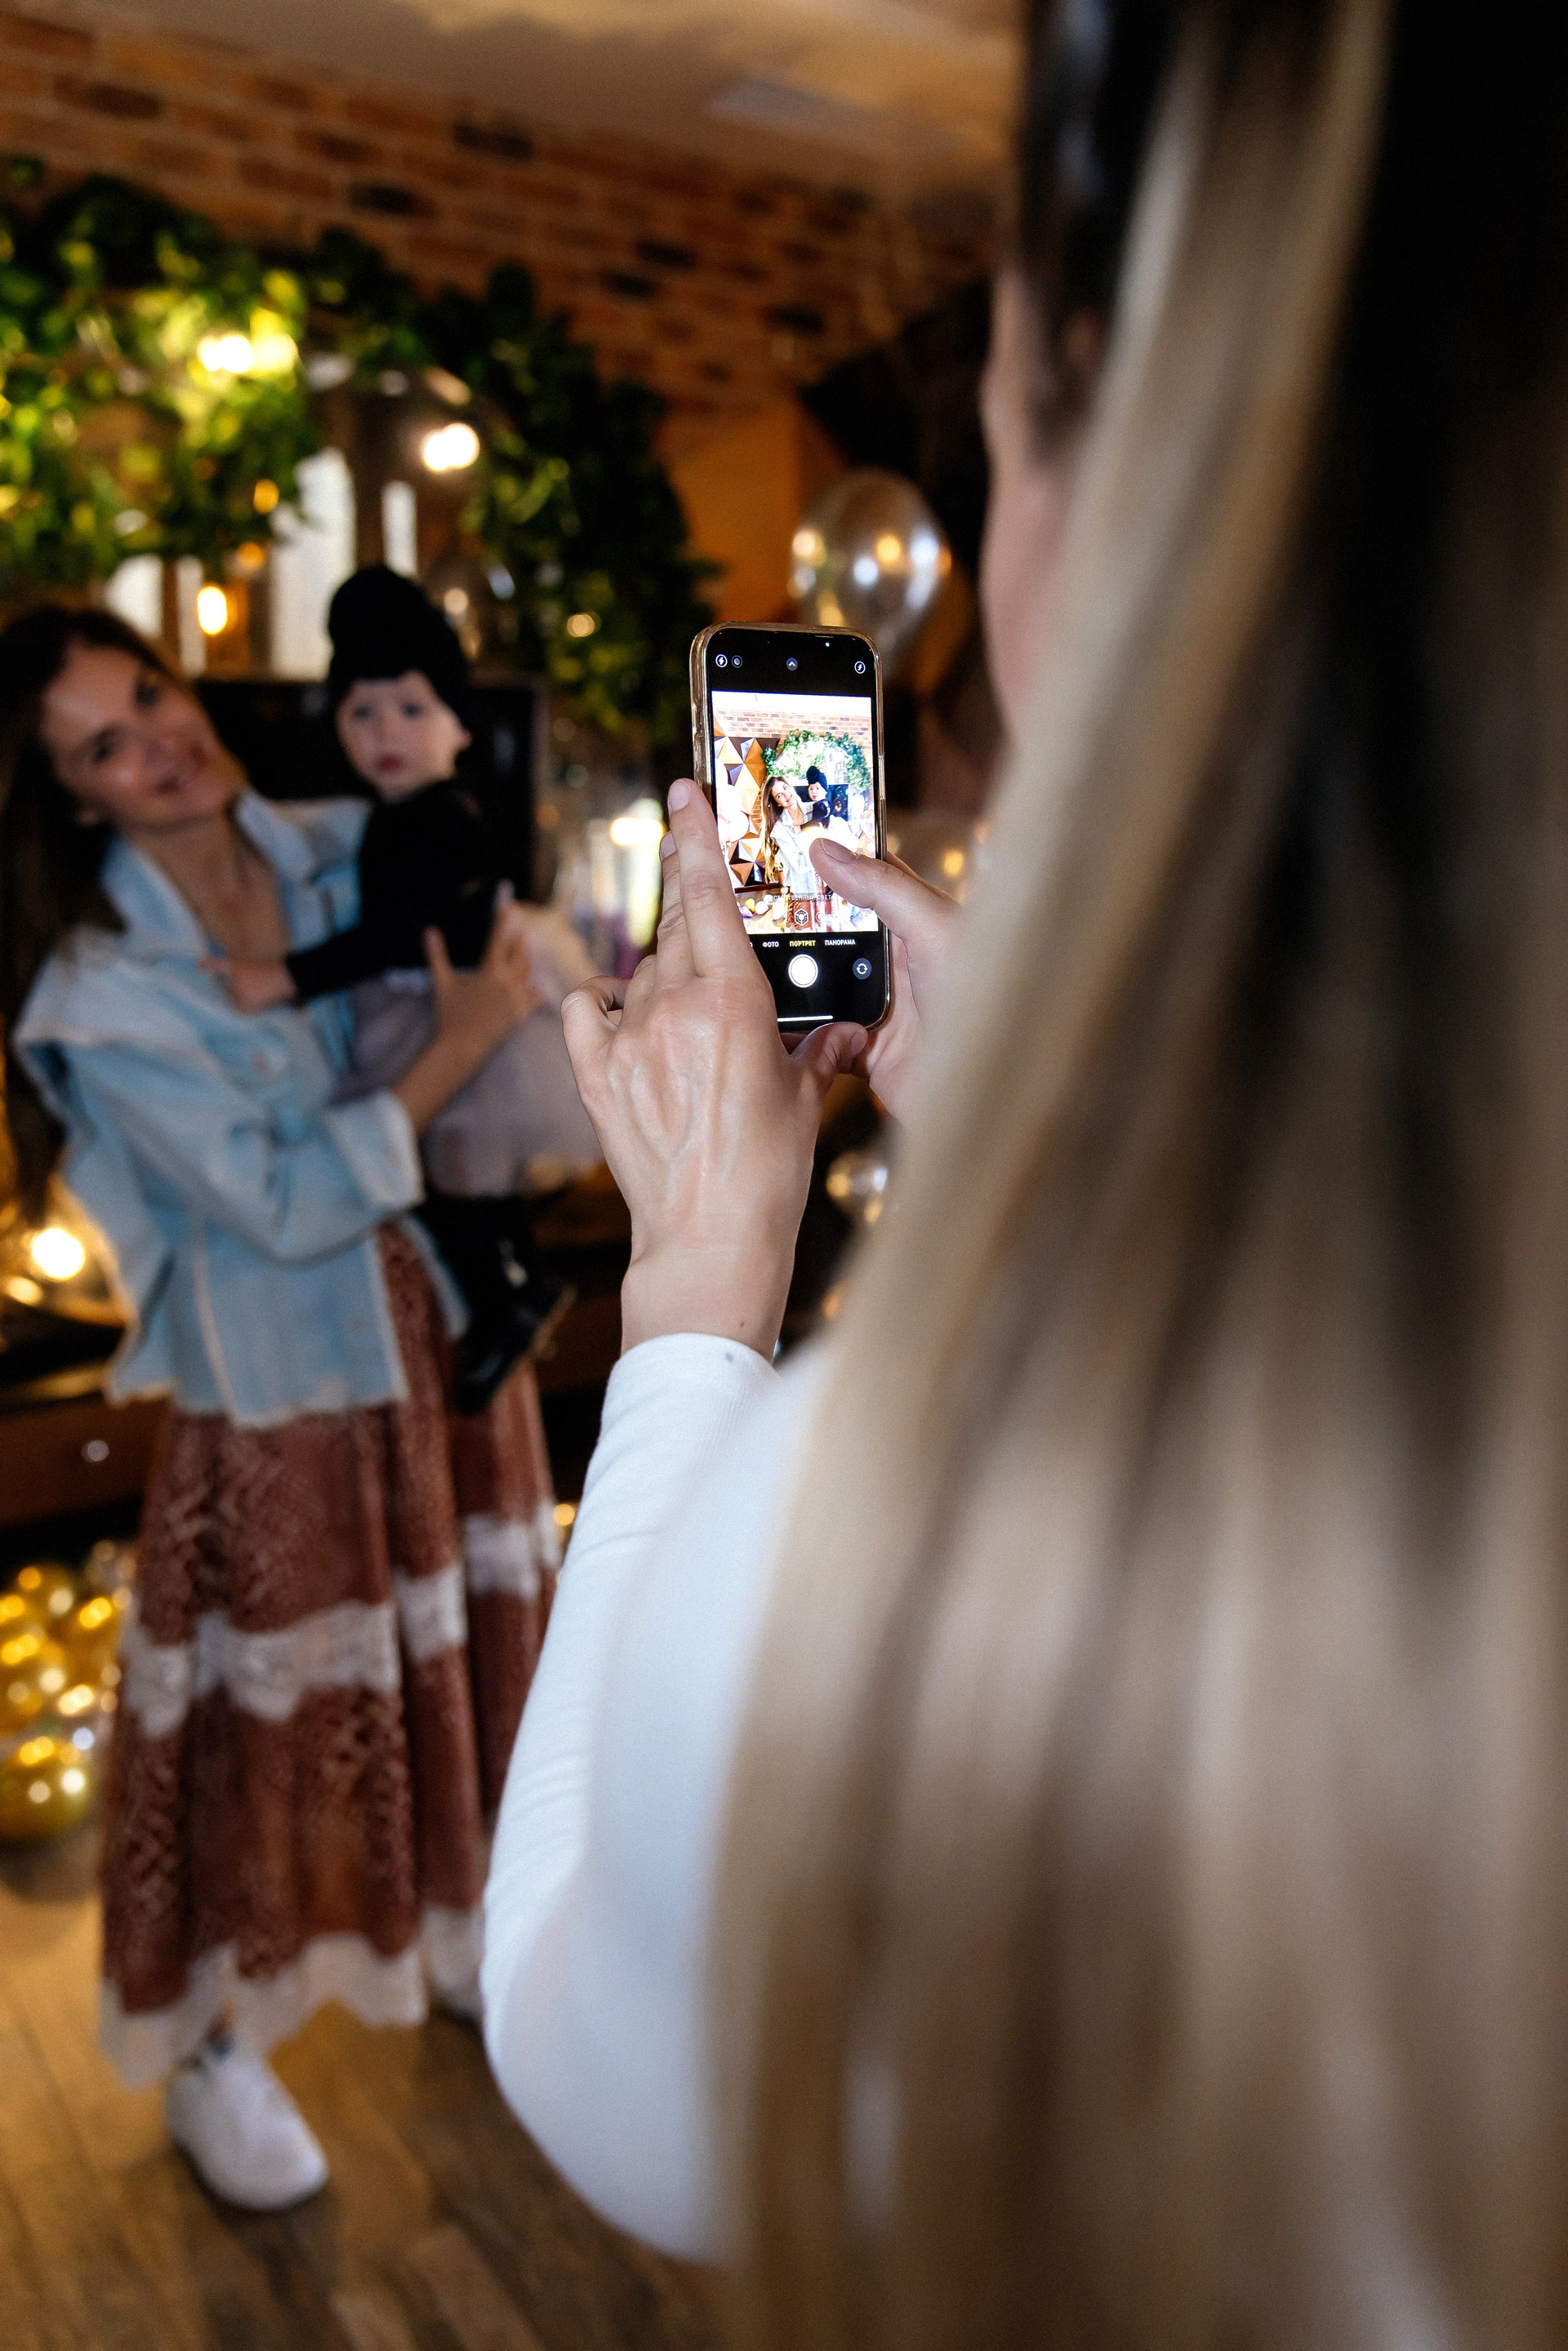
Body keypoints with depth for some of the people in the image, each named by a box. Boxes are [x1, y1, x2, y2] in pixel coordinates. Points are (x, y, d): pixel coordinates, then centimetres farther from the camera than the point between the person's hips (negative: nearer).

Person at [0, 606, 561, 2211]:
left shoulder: (344, 847, -3)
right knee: (273, 1719, 9)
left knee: (457, 1659, 20)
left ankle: (457, 1939, 47)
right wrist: (457, 1048, -20)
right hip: (286, 1388, -5)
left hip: (442, 1325, 6)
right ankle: (210, 2054, 35)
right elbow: (283, 1206, -21)